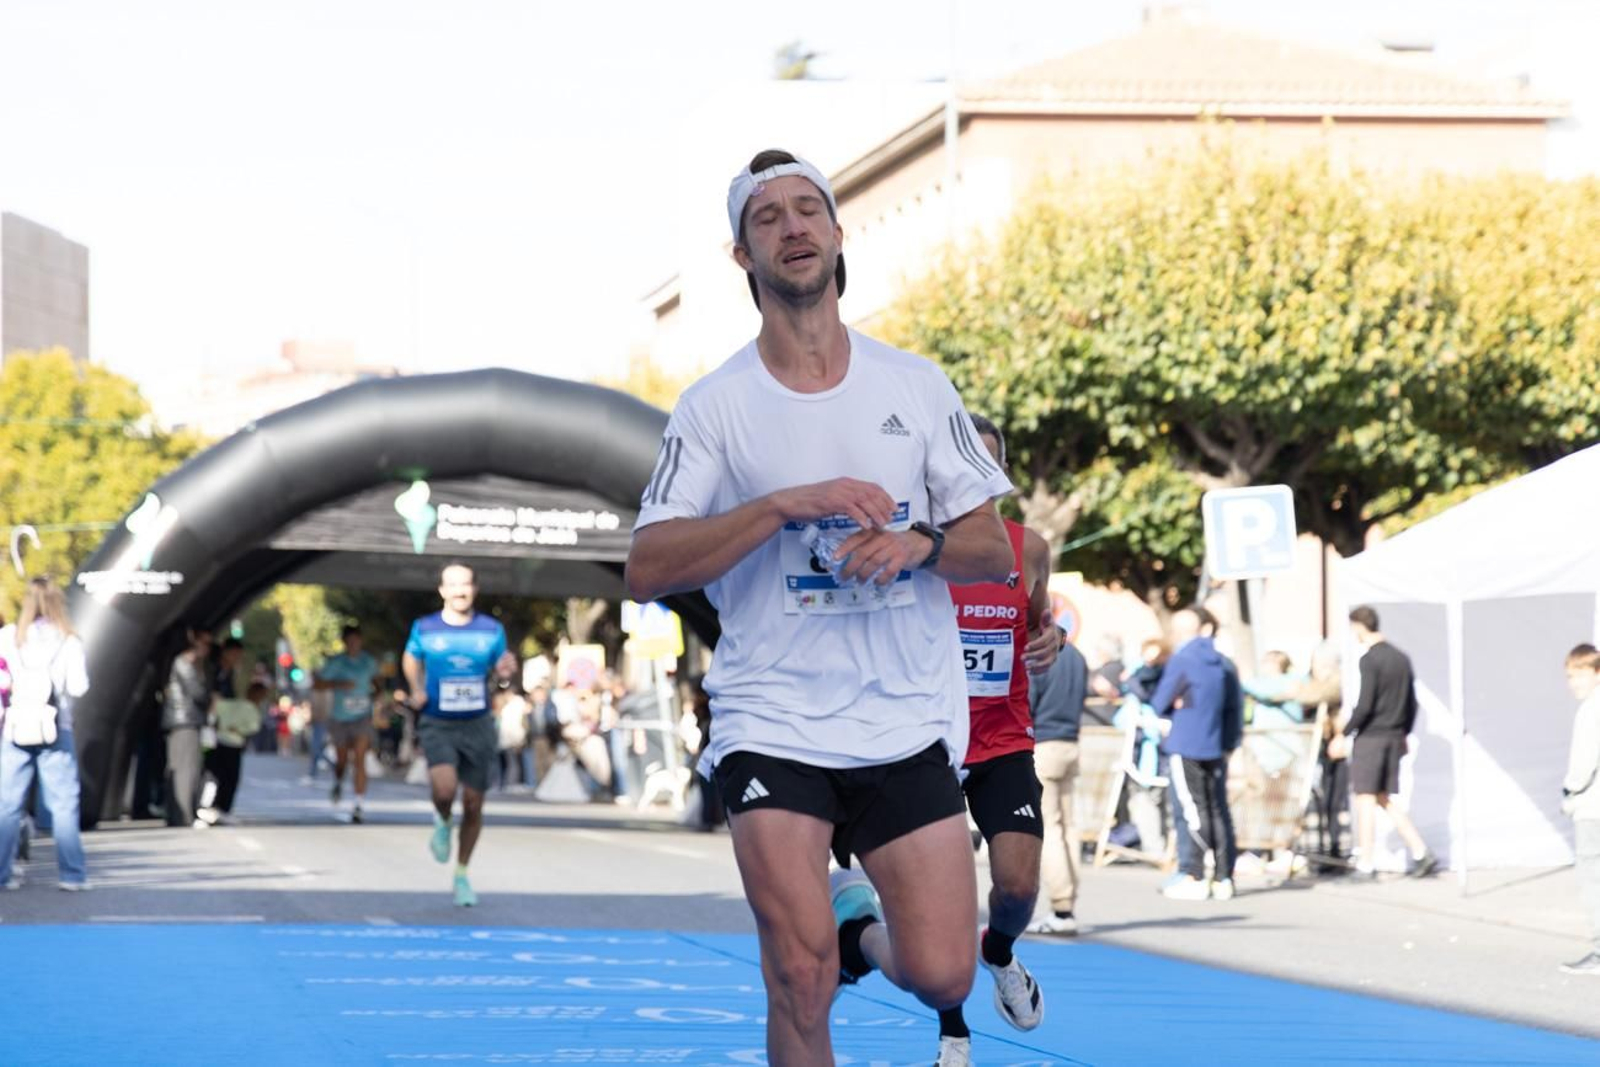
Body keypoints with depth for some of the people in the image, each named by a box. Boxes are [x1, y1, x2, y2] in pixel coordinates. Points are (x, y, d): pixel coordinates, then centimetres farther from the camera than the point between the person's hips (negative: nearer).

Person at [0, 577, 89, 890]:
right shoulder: (68, 641, -1)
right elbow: (78, 687, -5)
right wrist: (82, 665, 12)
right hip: (55, 730, -1)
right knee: (63, 804, 3)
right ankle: (71, 873, 2)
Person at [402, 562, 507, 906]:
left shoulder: (491, 630, 2)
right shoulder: (424, 629, 0)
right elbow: (411, 660, 18)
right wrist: (417, 690, 2)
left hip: (477, 725, 2)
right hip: (437, 724, -2)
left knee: (473, 804, 5)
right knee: (445, 789, -26)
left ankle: (462, 874, 24)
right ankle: (442, 823, 11)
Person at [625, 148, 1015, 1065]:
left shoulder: (917, 385, 7)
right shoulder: (716, 405, 0)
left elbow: (996, 549, 9)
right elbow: (647, 570, -8)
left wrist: (921, 544, -13)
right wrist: (783, 505, -18)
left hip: (909, 722, 2)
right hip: (772, 722, -2)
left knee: (942, 977, -4)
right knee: (801, 979, -15)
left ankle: (860, 928, 28)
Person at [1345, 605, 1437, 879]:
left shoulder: (1369, 661, -12)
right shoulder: (1402, 658, 11)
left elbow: (1364, 705, -18)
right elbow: (1412, 704, 15)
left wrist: (1344, 734, -10)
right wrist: (1405, 734, 23)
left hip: (1370, 737, -7)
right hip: (1394, 738, 7)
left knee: (1365, 798, -1)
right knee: (1384, 799, 13)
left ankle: (1366, 864, 0)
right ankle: (1420, 851, 3)